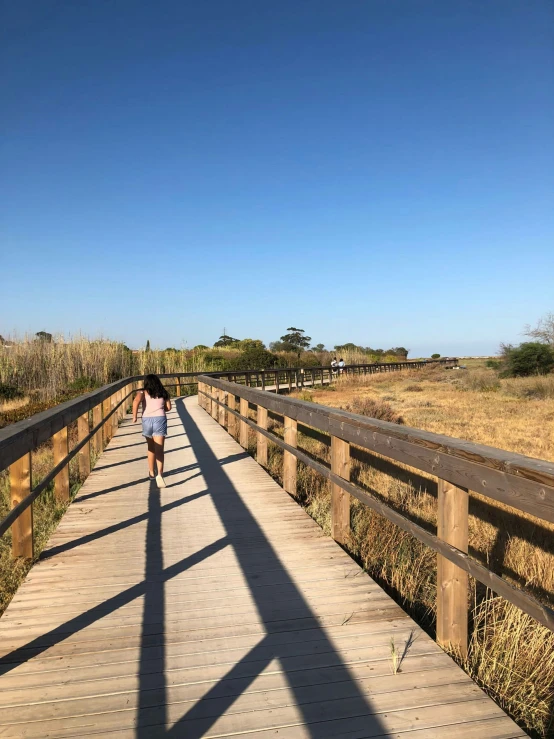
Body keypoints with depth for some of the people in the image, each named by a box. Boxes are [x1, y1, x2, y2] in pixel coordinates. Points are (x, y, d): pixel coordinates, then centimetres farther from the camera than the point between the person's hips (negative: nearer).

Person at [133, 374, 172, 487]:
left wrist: (134, 416, -6)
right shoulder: (163, 393, 14)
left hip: (147, 419, 1)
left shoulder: (143, 392, 8)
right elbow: (168, 407, 10)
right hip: (160, 419, -1)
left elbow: (136, 401, -12)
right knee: (159, 449, -7)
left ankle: (152, 473, 32)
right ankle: (159, 474, -25)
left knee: (151, 448, 20)